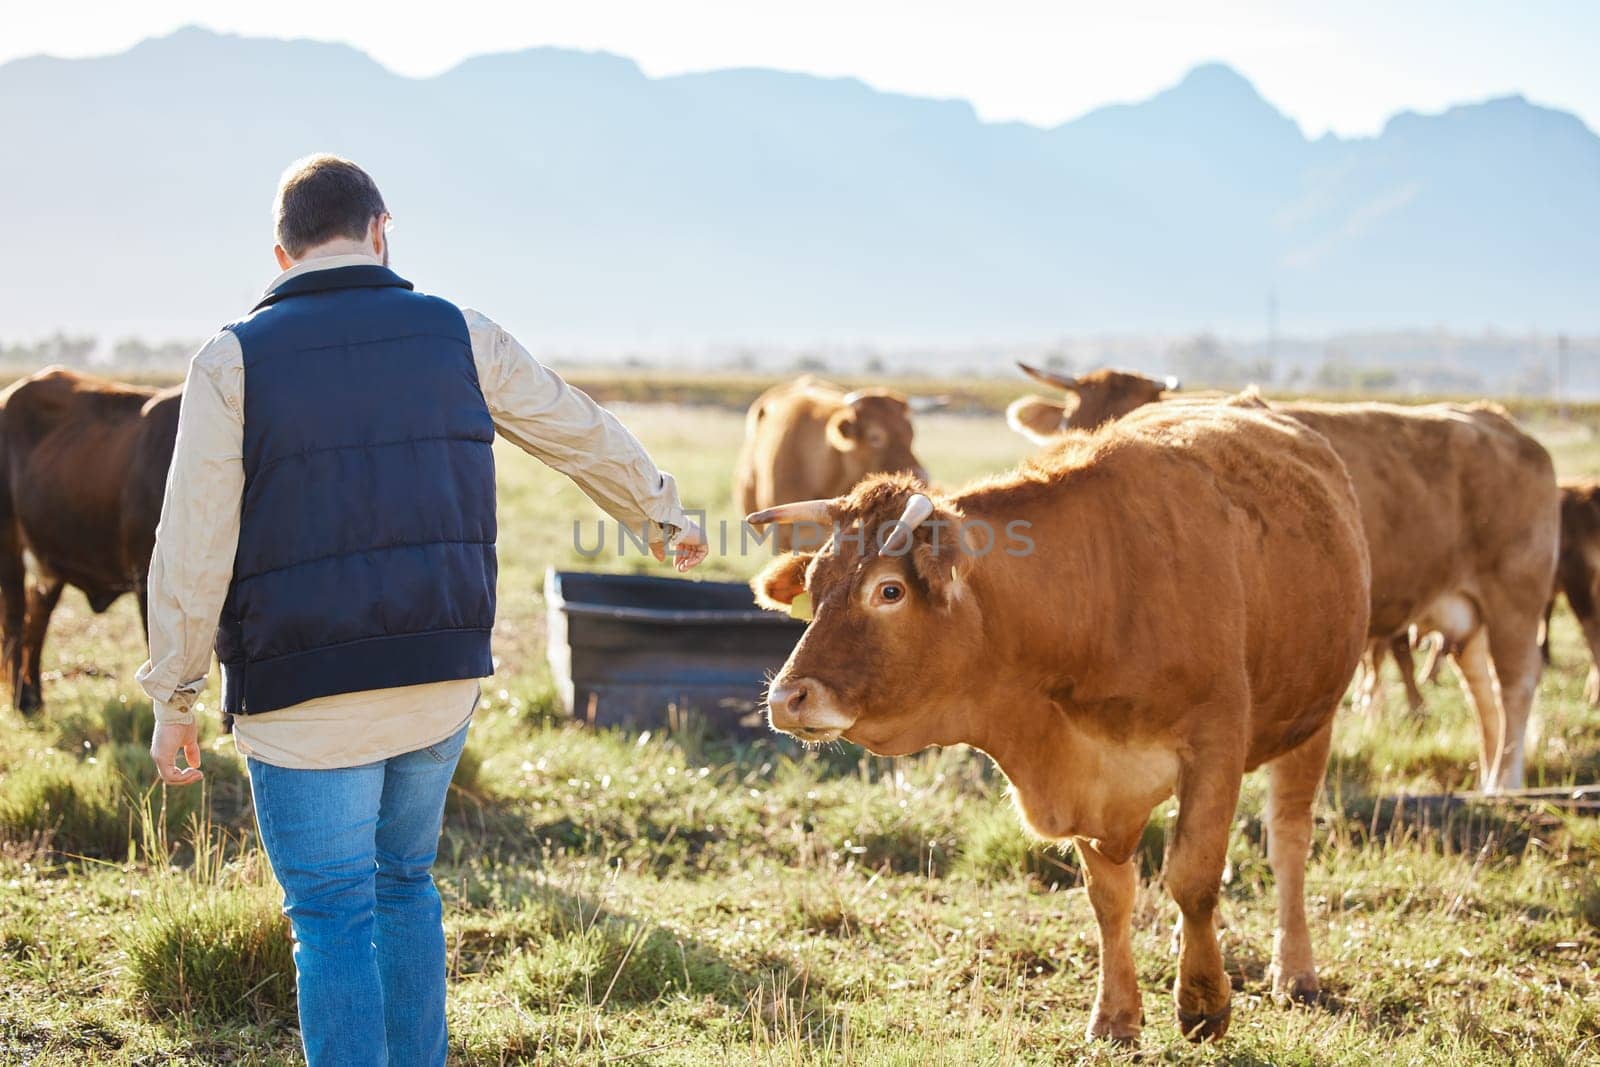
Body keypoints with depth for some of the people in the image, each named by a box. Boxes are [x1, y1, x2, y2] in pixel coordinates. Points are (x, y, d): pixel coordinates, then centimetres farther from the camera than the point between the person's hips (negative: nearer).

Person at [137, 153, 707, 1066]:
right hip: (443, 679, 4)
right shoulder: (459, 336, 5)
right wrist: (665, 517, 35)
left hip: (305, 697, -4)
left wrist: (175, 697, -1)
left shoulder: (235, 361, -4)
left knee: (334, 915, 1)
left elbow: (193, 545, -8)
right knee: (405, 883, 21)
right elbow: (589, 435, 18)